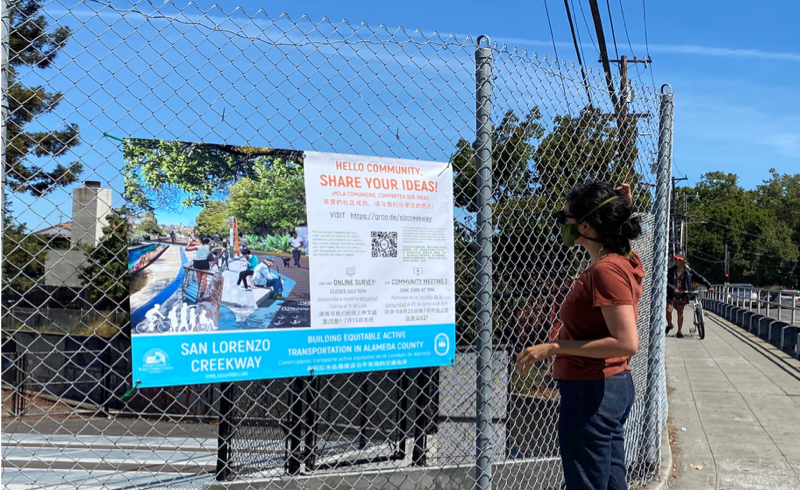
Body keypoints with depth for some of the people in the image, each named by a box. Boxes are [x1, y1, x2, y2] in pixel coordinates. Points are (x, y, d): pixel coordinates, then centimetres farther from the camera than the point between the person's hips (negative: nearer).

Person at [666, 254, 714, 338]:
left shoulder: (689, 271, 0)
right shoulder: (671, 271, -5)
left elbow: (700, 278, 2)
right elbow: (667, 282, -12)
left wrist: (709, 286, -6)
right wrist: (673, 289, -28)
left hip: (682, 295, 1)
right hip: (672, 294, -1)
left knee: (680, 313, 4)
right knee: (668, 310, -13)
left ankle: (679, 331, 17)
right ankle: (669, 324, 17)